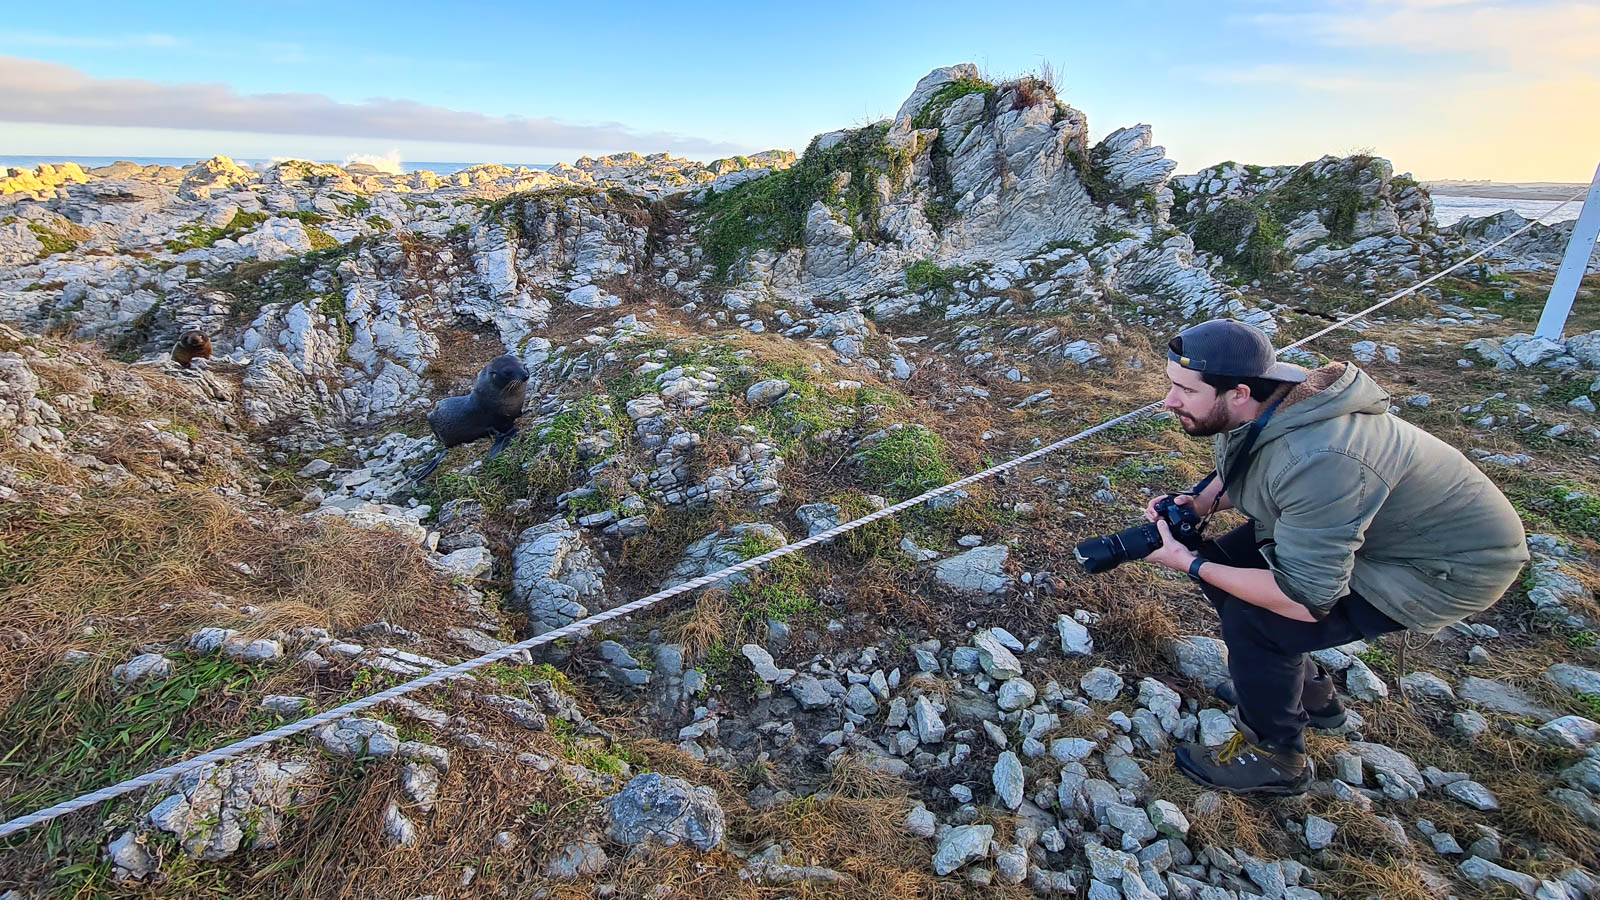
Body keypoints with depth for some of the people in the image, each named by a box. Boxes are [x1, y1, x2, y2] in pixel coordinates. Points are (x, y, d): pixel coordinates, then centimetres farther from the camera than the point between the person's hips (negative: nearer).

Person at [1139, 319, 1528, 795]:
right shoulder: (1252, 409, -14)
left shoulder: (1316, 462, -40)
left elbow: (1305, 599, -33)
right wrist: (1200, 502, -11)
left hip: (1447, 564, -9)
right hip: (1369, 521, 9)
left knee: (1251, 621, -20)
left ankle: (1275, 757, 8)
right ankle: (1310, 691, 25)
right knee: (1225, 562, 3)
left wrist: (1189, 564, -28)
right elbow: (1236, 473, 10)